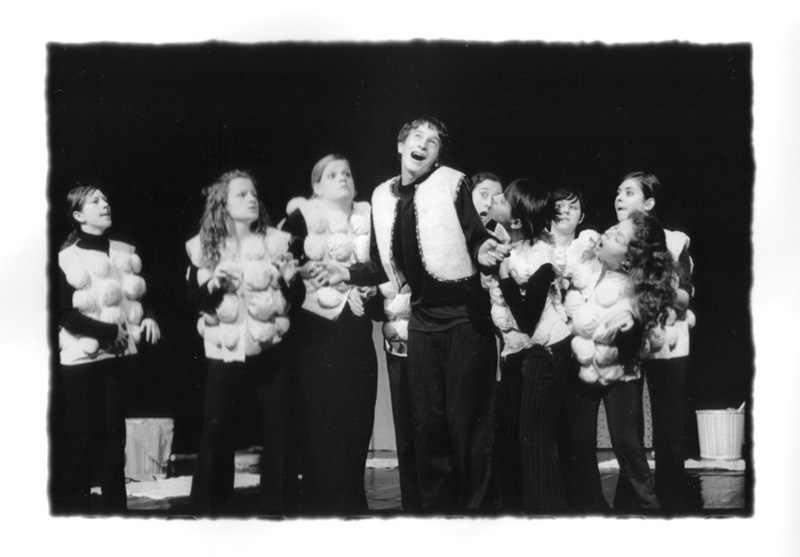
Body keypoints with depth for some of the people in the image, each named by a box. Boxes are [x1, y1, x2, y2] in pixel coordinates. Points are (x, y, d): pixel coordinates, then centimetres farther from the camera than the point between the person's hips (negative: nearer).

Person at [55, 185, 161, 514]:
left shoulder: (125, 252, 9)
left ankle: (115, 507, 16)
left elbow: (136, 298, 16)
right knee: (81, 437, -1)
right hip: (81, 358, -4)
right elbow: (65, 315, -11)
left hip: (118, 356, 4)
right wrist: (109, 332, -16)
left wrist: (147, 318, -4)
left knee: (114, 434, 7)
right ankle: (71, 508, 10)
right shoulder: (66, 258, -6)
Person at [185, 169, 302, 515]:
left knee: (277, 430, 1)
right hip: (223, 352, -1)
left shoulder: (276, 242, 2)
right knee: (215, 430, -2)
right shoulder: (204, 247, 2)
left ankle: (273, 507, 13)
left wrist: (288, 275, -15)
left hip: (269, 351, 1)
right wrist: (213, 283, -15)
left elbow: (297, 298, 5)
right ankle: (209, 508, 11)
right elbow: (192, 301, 4)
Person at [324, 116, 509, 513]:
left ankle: (472, 507, 10)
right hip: (423, 318, 5)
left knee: (467, 420, -3)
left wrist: (483, 249, -31)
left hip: (465, 315, -4)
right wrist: (348, 274, 4)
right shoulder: (383, 198, 8)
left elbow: (474, 237, -9)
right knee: (428, 423, 10)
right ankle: (436, 507, 22)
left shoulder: (452, 184, -5)